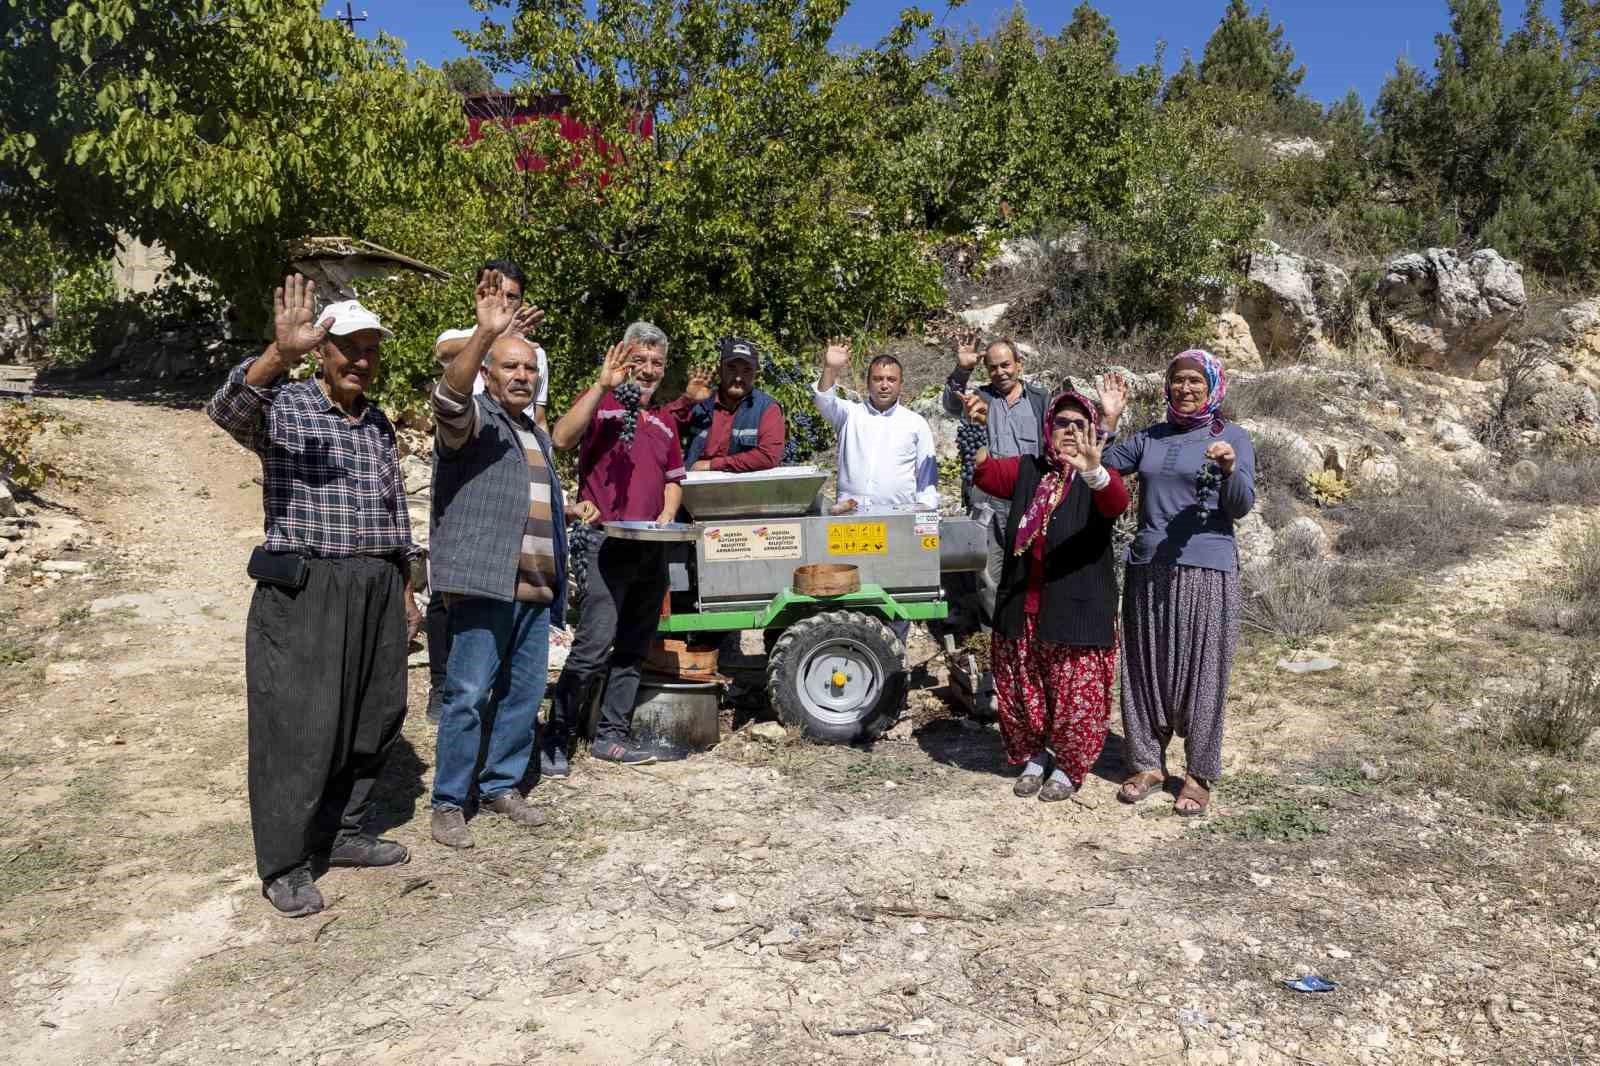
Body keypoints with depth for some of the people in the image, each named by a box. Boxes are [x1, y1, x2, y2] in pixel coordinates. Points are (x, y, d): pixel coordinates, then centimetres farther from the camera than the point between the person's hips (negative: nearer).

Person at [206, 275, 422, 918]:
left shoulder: (378, 424, 15)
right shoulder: (282, 407, -5)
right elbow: (227, 408, -29)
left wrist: (405, 591, 17)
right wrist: (281, 353, -47)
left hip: (377, 592, 7)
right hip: (303, 594, -6)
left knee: (373, 720, 12)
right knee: (299, 730, -2)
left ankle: (341, 834, 30)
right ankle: (284, 865, 13)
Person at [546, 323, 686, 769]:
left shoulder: (665, 423, 18)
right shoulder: (599, 403, -1)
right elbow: (561, 437, -20)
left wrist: (667, 514, 6)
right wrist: (602, 385, -22)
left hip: (652, 549, 7)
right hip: (607, 543, -7)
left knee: (633, 649, 11)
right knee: (594, 645, -13)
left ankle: (612, 734, 21)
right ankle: (555, 739, -2)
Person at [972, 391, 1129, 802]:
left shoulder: (1098, 477, -3)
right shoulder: (1027, 469, 10)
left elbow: (1116, 502, -25)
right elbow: (986, 474, -5)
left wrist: (1092, 470, -46)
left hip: (1077, 606, -4)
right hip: (1021, 605, 4)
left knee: (1076, 692, 3)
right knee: (1020, 688, 13)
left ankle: (1069, 767, 24)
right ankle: (1034, 756, 34)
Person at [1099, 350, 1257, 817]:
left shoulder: (1233, 437, 1)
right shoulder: (1149, 437, 12)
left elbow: (1241, 507, -8)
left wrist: (1230, 468, -27)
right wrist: (1109, 419, -6)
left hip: (1206, 571, -4)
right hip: (1148, 568, 4)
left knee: (1201, 669, 1)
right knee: (1146, 665, 7)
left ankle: (1200, 774, 12)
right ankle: (1148, 762, 20)